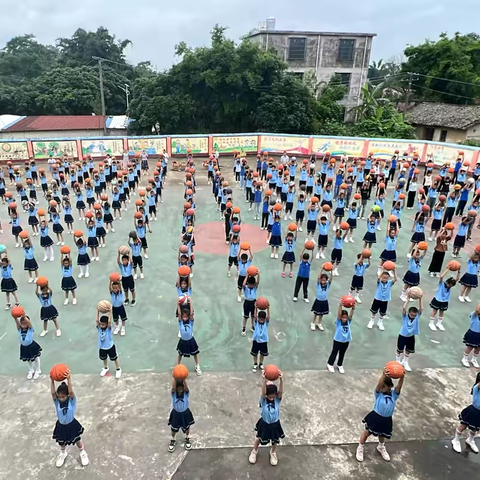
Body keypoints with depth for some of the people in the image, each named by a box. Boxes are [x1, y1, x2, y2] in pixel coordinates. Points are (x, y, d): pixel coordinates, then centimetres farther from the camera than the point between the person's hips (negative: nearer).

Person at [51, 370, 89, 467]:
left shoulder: (72, 400, -24)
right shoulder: (57, 401, -18)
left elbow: (71, 392, -45)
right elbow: (52, 393, -36)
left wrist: (69, 379, -59)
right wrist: (52, 380, -49)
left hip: (72, 425, -2)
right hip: (61, 426, 2)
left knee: (78, 441, 18)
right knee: (61, 442, 26)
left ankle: (82, 453, 46)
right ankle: (63, 453, 58)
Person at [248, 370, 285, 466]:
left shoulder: (277, 399, -21)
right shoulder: (263, 400, -26)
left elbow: (281, 392, -41)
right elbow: (263, 392, -47)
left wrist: (281, 379, -61)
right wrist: (264, 380, -66)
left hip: (275, 424, 1)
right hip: (264, 424, -1)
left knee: (275, 440, 22)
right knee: (259, 438, 22)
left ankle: (273, 452, 54)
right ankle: (254, 451, 52)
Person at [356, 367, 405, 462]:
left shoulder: (394, 394, -10)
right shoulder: (378, 393, -18)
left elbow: (399, 386, -28)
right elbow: (379, 384, -39)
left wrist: (402, 377, -47)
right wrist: (384, 375, -57)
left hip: (386, 420, 3)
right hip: (375, 417, -3)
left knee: (382, 434, 27)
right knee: (367, 432, 10)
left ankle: (381, 447, 56)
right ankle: (360, 448, 33)